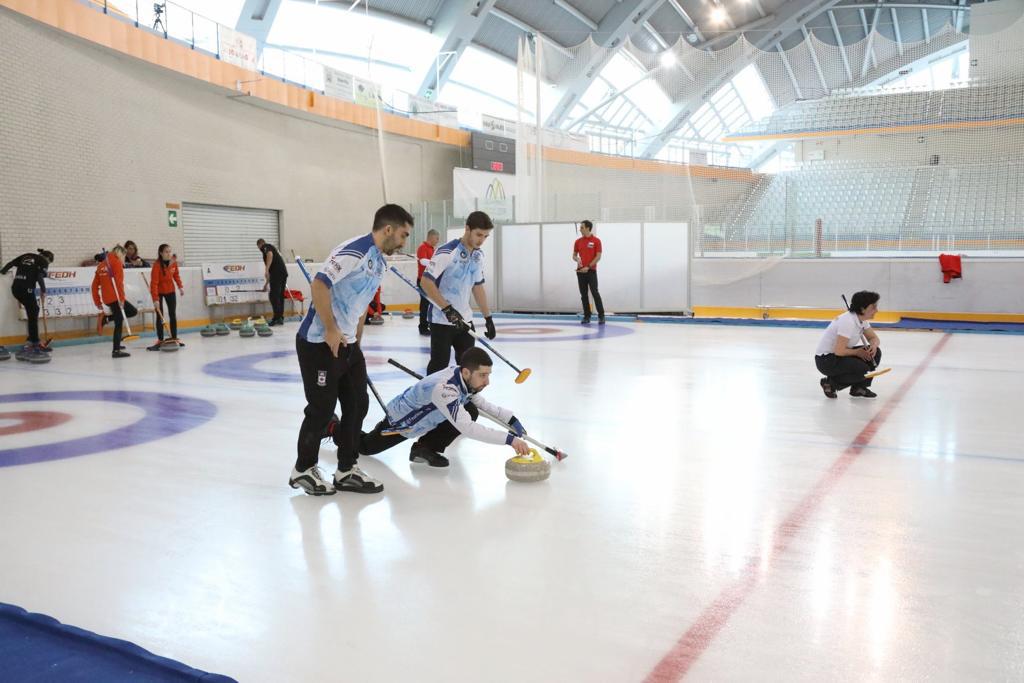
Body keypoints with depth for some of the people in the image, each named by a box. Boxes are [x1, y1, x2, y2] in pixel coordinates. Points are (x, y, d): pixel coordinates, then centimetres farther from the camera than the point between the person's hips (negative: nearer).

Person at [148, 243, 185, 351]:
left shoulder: (174, 263, -10)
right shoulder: (157, 265, -26)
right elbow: (154, 283, -29)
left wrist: (180, 286, -5)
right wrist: (155, 299, -34)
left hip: (170, 290, 4)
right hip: (158, 292, -4)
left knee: (173, 314, 5)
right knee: (160, 316, -5)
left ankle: (174, 339, 13)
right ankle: (160, 341, 1)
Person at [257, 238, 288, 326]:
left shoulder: (265, 247, 8)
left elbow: (270, 255, -18)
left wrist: (266, 269, -23)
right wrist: (266, 283, 47)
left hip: (277, 273, -9)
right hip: (284, 272, 9)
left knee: (274, 296, -5)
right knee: (280, 296, 12)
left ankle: (277, 318, -7)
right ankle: (281, 318, 13)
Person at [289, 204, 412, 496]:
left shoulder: (380, 262, 12)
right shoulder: (354, 251, -19)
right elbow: (319, 284, -26)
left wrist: (356, 339, 20)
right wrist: (331, 331, -22)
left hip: (347, 344, 9)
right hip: (319, 343, -9)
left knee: (357, 405, 10)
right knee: (322, 409, 1)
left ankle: (347, 470, 22)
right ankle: (303, 470, 20)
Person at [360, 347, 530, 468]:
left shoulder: (464, 378, -19)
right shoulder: (444, 388, -44)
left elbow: (483, 404, 0)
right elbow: (467, 428, -51)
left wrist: (511, 419, -13)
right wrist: (509, 439, -53)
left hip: (425, 417, 6)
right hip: (401, 420, -6)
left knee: (470, 413, -16)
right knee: (365, 447, 17)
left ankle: (426, 448, -3)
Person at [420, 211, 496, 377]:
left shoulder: (478, 256, 6)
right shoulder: (447, 252, -18)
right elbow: (426, 282, -21)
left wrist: (488, 318, 14)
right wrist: (448, 309, -26)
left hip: (465, 319, 7)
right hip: (442, 319, -7)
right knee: (439, 366, -3)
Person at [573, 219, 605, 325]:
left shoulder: (596, 241, -4)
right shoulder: (578, 242, 10)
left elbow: (598, 257, -8)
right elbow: (574, 255, 15)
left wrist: (588, 267, -14)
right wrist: (577, 259, -9)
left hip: (591, 271, -5)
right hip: (580, 271, 5)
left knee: (595, 293, -9)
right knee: (583, 294, 6)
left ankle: (601, 316, -3)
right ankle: (587, 316, 12)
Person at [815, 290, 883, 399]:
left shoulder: (862, 319, 1)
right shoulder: (848, 322, -28)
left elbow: (873, 338, 13)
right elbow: (839, 351, -30)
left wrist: (873, 346, -11)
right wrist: (858, 352, -13)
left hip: (839, 354, 9)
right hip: (825, 359, -9)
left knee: (875, 353, 1)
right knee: (862, 369, -25)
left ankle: (859, 387, 10)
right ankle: (830, 383, -3)